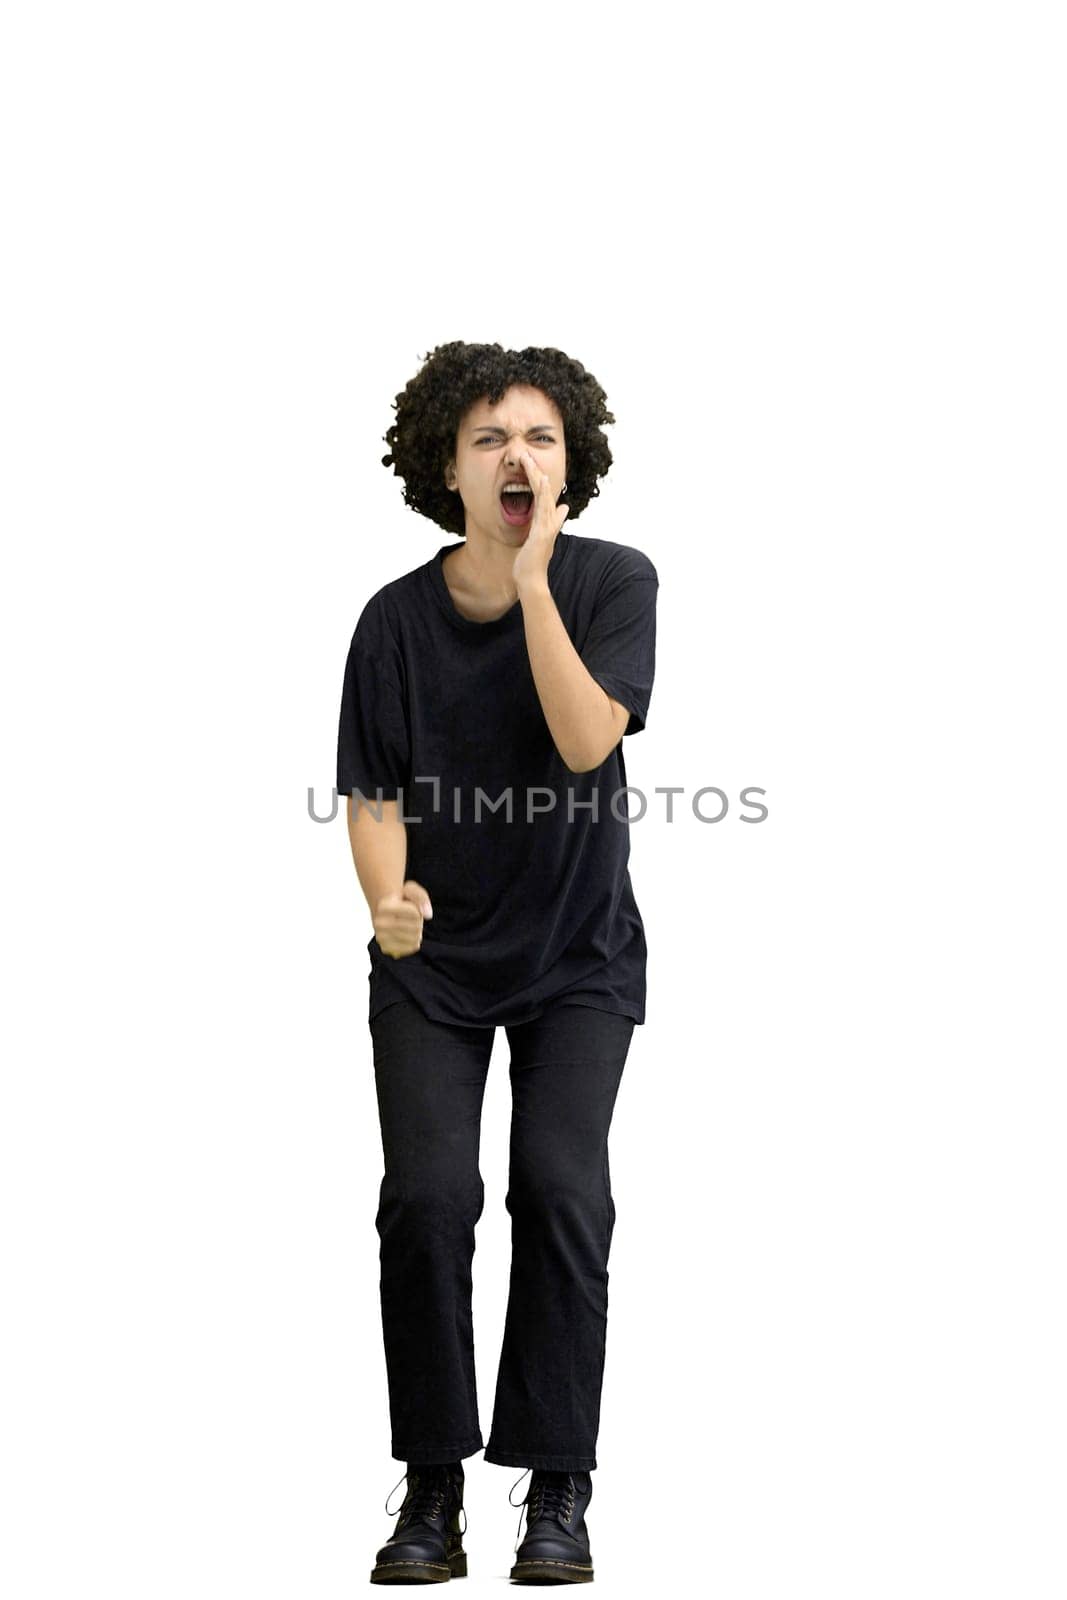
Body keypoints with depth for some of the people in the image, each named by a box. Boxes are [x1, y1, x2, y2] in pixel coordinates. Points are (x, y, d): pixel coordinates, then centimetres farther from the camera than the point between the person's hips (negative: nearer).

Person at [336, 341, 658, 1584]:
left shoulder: (613, 583, -10)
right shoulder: (398, 618, -7)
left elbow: (584, 742, -23)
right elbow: (373, 797, -4)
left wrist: (532, 577, -26)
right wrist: (388, 901, -23)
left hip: (578, 956, -1)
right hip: (434, 959, 1)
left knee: (560, 1186, -14)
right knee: (428, 1193, -12)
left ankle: (558, 1488, -3)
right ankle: (433, 1486, 0)